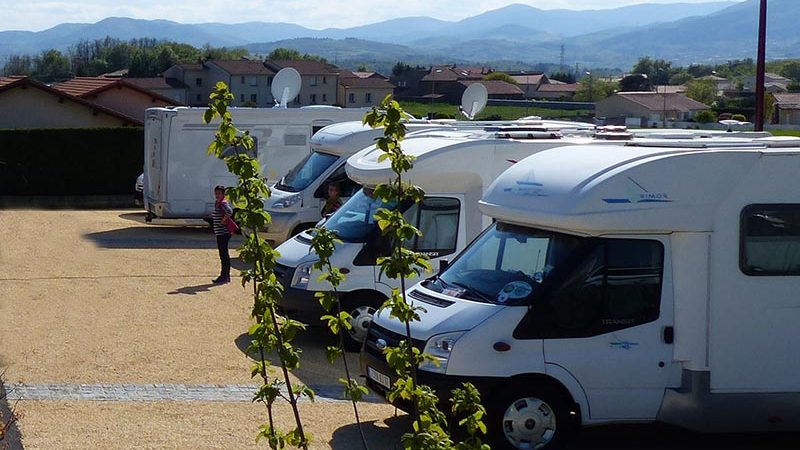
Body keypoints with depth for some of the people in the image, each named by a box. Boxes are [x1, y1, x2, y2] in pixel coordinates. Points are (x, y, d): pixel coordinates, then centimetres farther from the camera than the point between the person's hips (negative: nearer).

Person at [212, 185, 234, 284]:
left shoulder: (223, 203, -15)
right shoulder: (217, 203, 15)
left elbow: (229, 211, -34)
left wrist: (223, 220, -23)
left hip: (223, 233, -10)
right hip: (220, 232, 10)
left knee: (223, 254, -7)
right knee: (224, 254, 15)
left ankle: (224, 277, -5)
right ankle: (226, 276, 22)